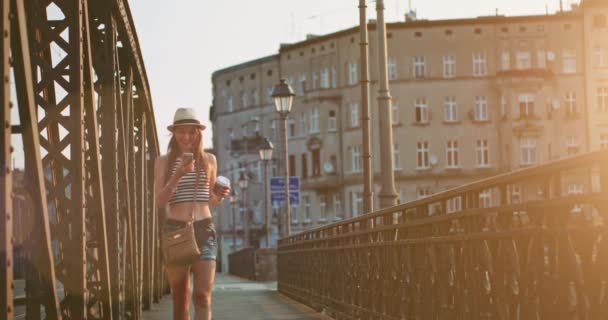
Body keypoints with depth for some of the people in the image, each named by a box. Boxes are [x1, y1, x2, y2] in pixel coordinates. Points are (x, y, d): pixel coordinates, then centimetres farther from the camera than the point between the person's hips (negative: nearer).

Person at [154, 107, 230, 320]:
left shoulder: (209, 160, 11)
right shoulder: (164, 161, 4)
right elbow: (159, 201, -5)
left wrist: (220, 196, -1)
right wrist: (178, 175, -17)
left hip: (204, 229, 1)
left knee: (203, 295, -13)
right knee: (180, 299, 5)